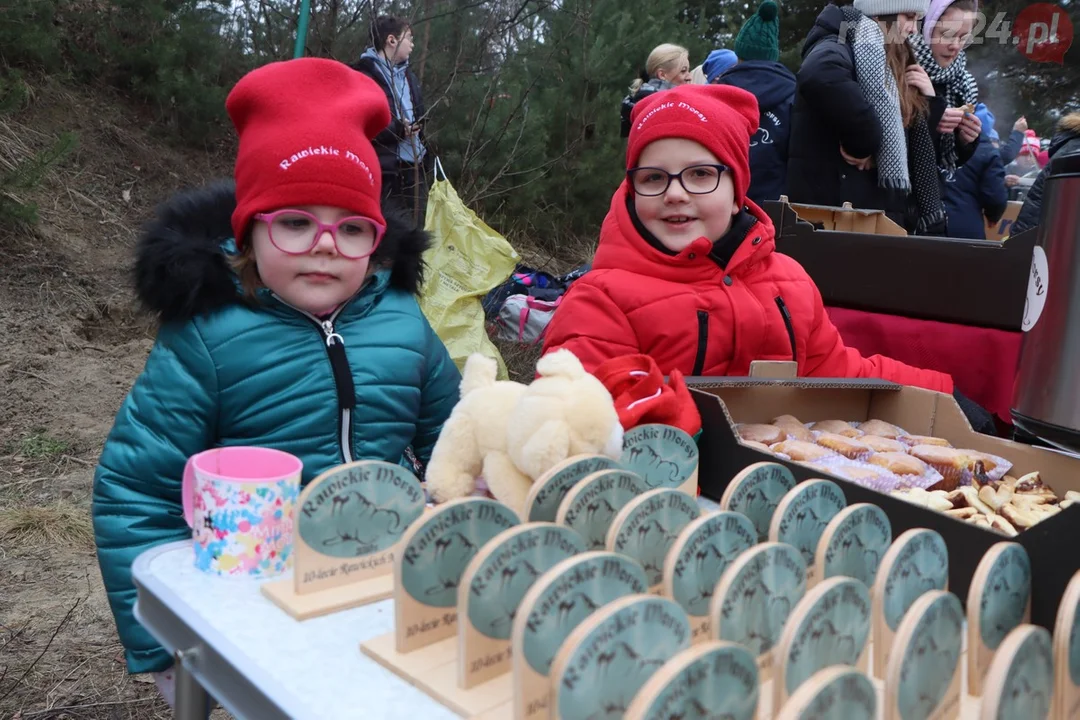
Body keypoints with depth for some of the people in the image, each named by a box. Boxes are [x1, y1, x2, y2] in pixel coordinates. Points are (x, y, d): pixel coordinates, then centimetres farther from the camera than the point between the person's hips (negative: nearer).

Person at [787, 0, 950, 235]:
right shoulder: (838, 48, -8)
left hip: (882, 215, 10)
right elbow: (819, 78, -37)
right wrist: (864, 142, -27)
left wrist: (928, 102, 7)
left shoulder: (887, 66, 19)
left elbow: (914, 152, 23)